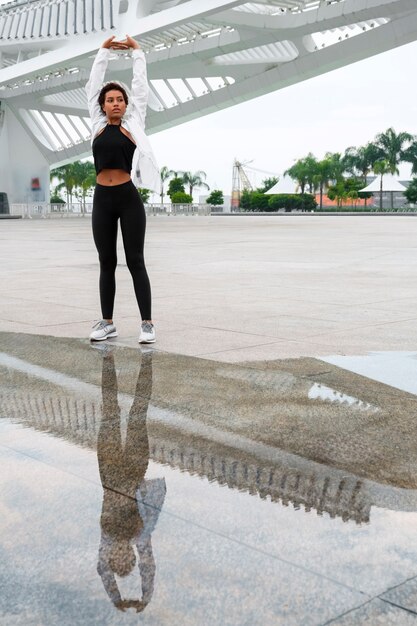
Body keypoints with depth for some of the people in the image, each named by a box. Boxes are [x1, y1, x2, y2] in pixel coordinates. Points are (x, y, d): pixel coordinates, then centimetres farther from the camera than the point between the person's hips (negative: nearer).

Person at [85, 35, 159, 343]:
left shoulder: (133, 124, 5)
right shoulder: (97, 125, 11)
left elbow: (141, 87, 9)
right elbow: (93, 85, 16)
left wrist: (137, 52, 15)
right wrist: (104, 52, 19)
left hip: (129, 199, -3)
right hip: (102, 200, 3)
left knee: (135, 262, -2)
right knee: (107, 263, 8)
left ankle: (147, 323, 2)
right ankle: (107, 322, 15)